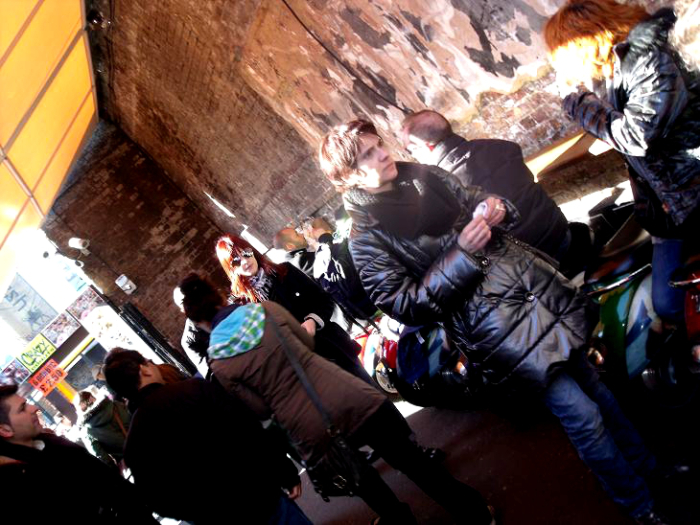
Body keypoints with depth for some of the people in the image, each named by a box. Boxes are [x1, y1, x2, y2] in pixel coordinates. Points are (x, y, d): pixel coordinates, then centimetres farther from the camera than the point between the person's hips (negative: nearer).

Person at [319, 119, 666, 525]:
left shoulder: (423, 175, 5)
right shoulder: (368, 238, -12)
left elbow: (473, 200, 18)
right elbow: (403, 305, -15)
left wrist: (495, 208, -6)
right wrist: (461, 254, -22)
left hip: (531, 281, 6)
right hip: (494, 324, -6)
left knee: (592, 383, 19)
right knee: (584, 416, -1)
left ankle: (650, 467, 44)